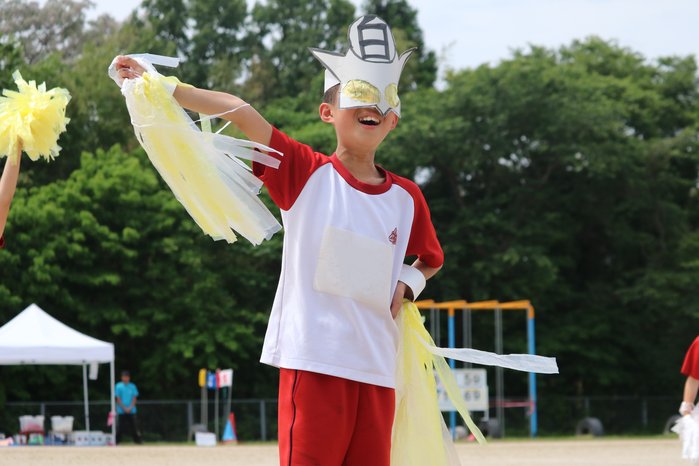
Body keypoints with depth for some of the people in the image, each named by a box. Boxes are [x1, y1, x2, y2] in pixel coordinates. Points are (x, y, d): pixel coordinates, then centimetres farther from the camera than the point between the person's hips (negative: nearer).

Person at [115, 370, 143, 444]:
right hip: (121, 411, -2)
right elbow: (118, 399, -4)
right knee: (120, 427, -4)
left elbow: (134, 398, 3)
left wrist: (130, 408, -10)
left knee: (134, 427, 1)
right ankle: (116, 441, 1)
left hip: (131, 410, 2)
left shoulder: (132, 386, 6)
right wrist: (124, 408, -12)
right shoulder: (118, 386, -1)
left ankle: (138, 440, 7)